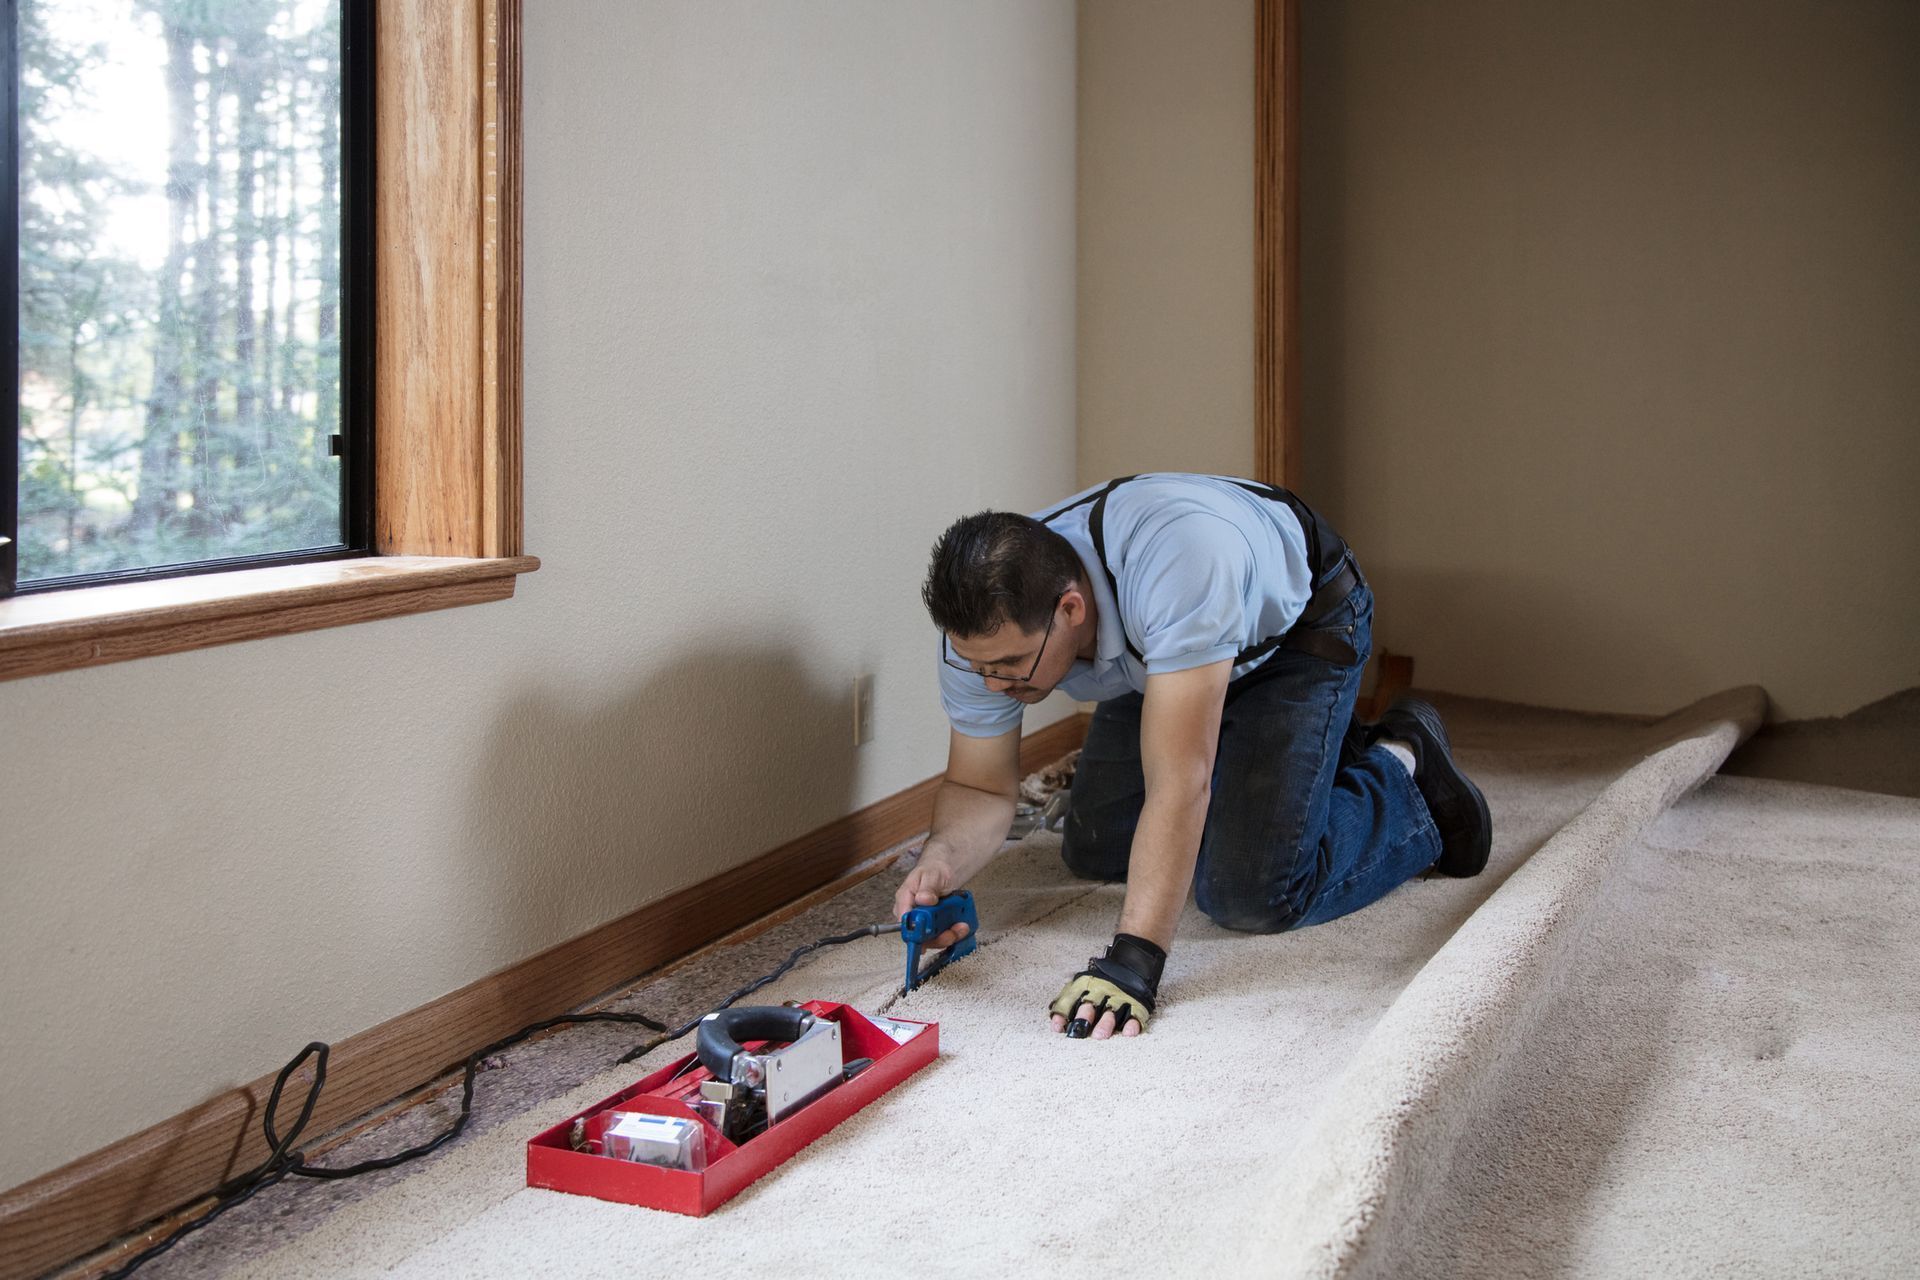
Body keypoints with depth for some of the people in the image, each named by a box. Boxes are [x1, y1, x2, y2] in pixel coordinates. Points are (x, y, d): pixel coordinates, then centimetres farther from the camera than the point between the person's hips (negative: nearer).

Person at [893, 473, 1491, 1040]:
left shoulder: (1173, 563, -46)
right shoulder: (982, 625, -26)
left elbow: (1179, 784, -47)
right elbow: (981, 787, -14)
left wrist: (1134, 959, -52)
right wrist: (939, 863, -36)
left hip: (1298, 627, -6)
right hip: (1159, 648, 7)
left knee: (1252, 896, -19)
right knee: (1095, 853, 11)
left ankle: (1398, 767, 10)